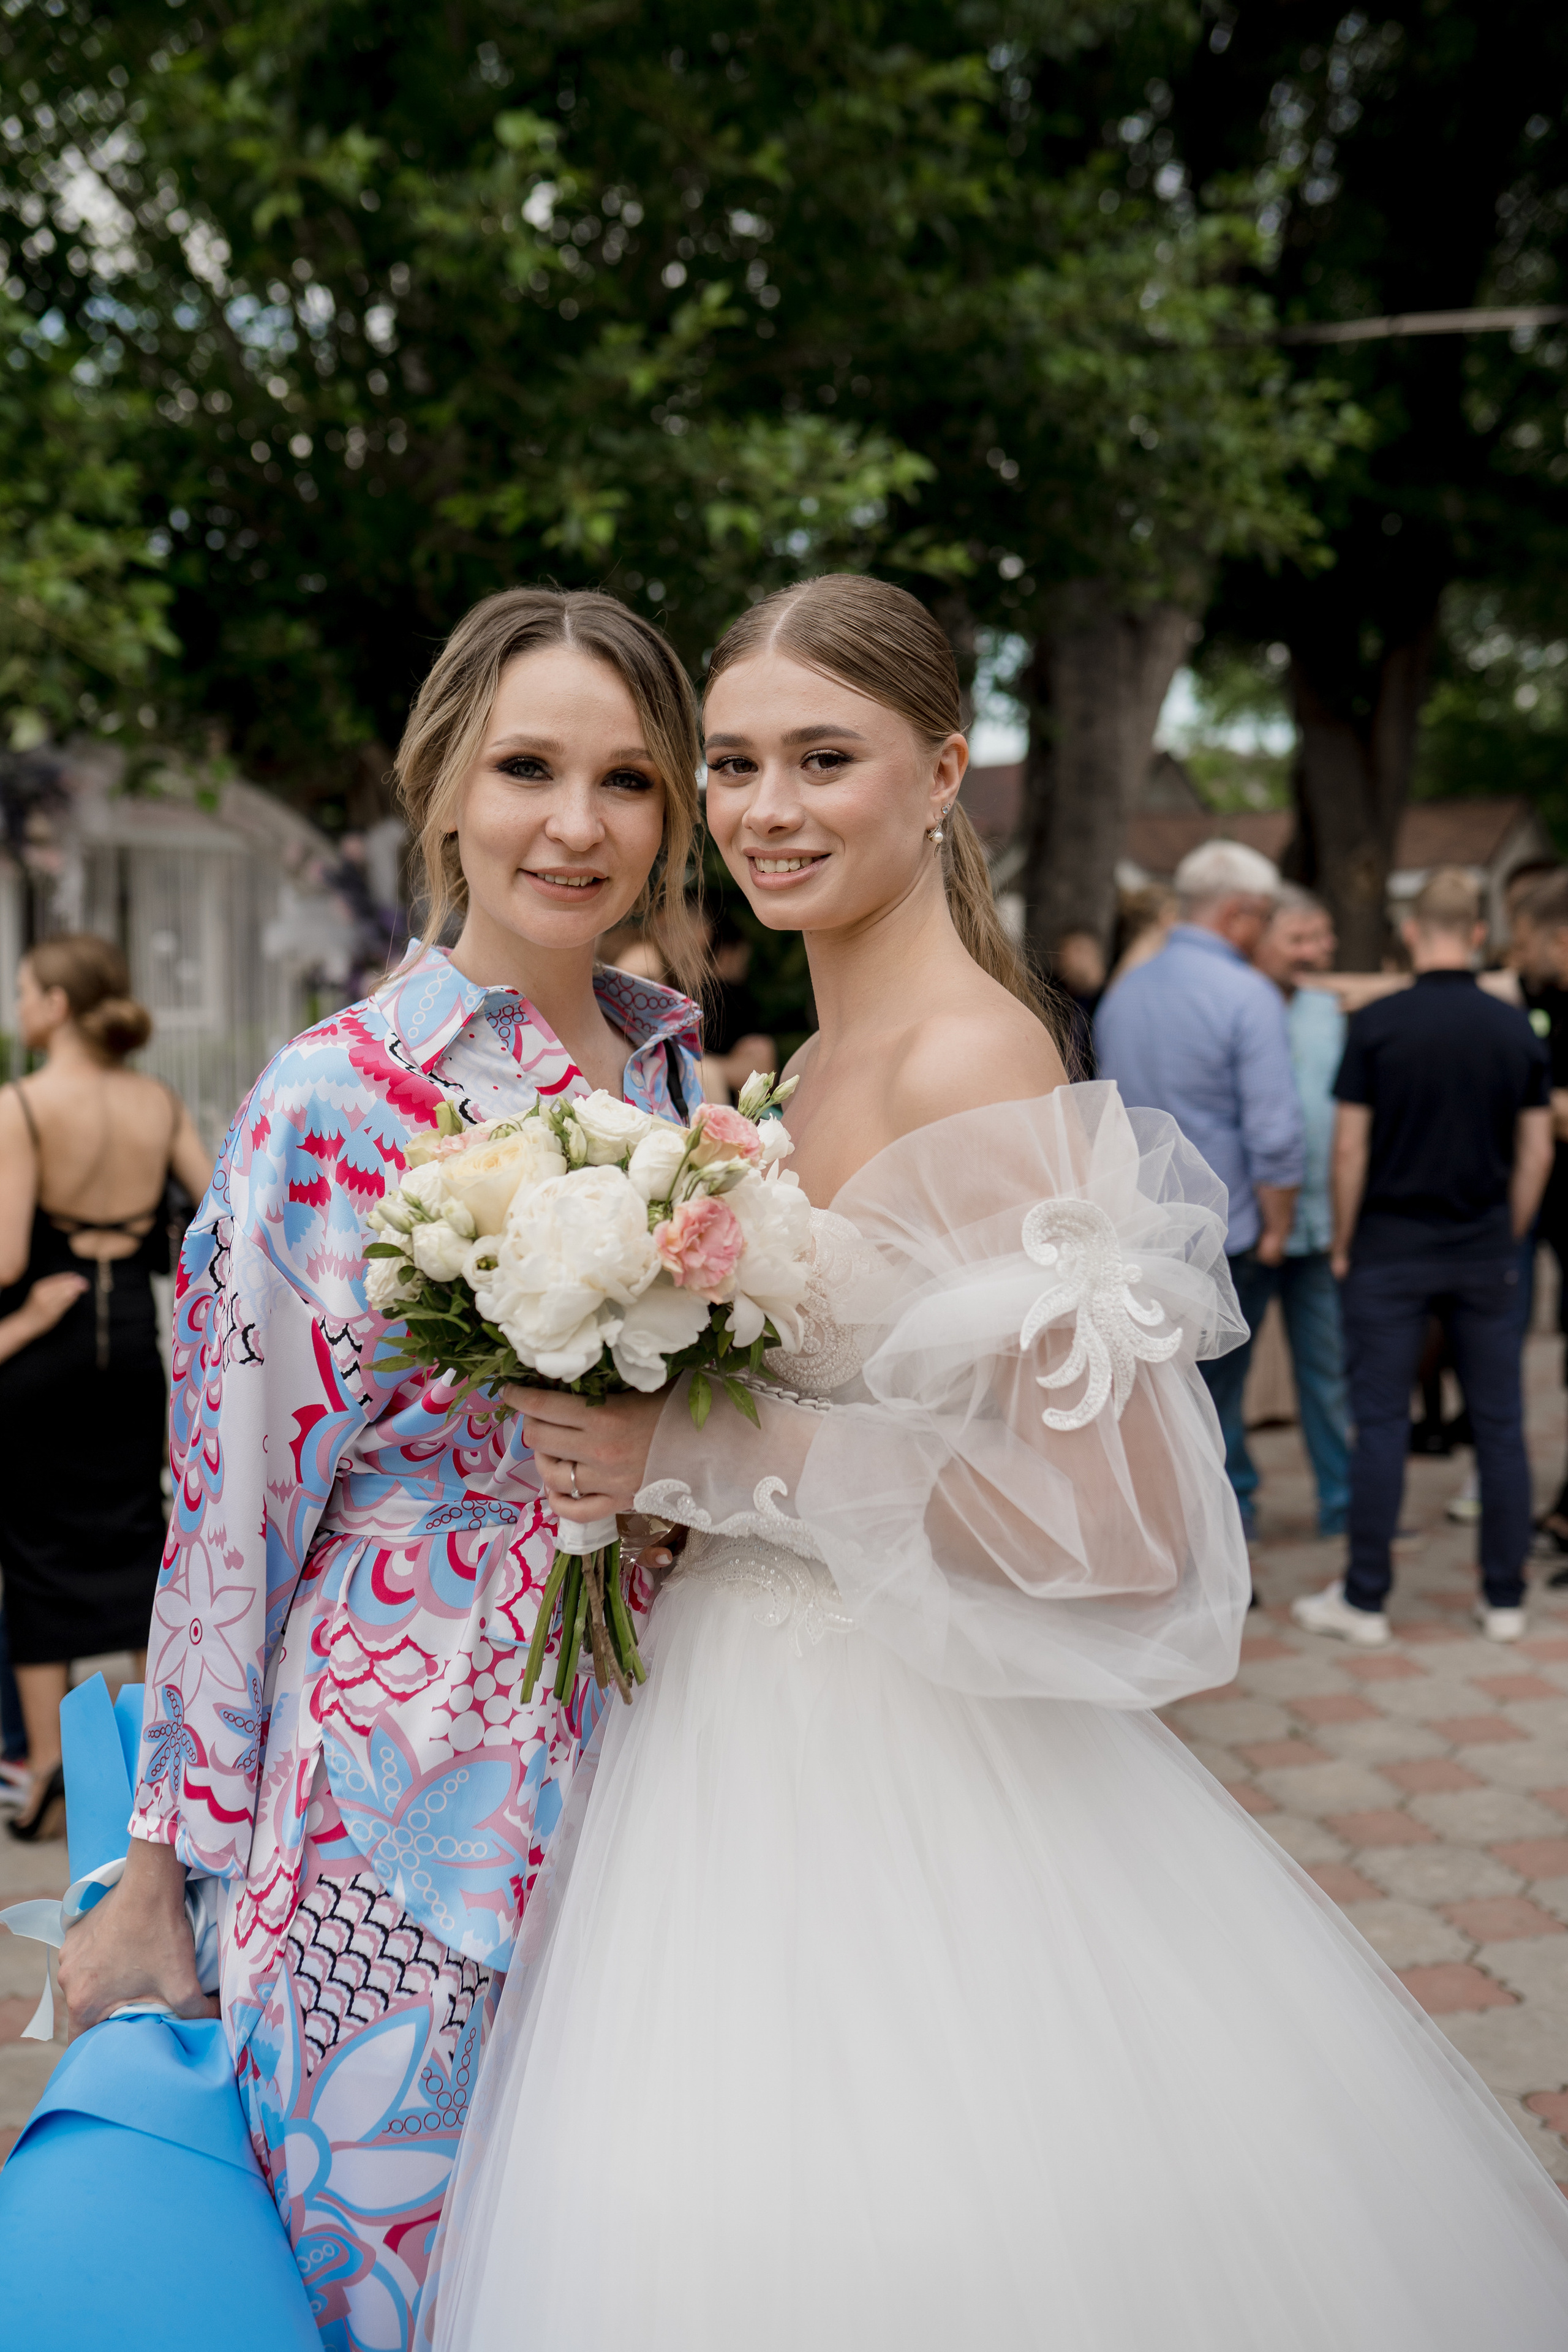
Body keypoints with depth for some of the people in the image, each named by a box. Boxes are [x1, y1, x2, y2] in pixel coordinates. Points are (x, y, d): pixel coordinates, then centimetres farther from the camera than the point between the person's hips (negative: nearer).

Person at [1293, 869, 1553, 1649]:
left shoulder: (1377, 1024, -8)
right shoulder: (1516, 1029, 1)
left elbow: (1350, 1148, -7)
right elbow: (1537, 1152, 5)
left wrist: (1343, 1245, 3)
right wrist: (1507, 1240, 16)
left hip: (1390, 1248, -3)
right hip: (1485, 1254, 3)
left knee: (1382, 1423, 2)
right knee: (1498, 1423, 8)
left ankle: (1365, 1599, 8)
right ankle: (1505, 1598, 15)